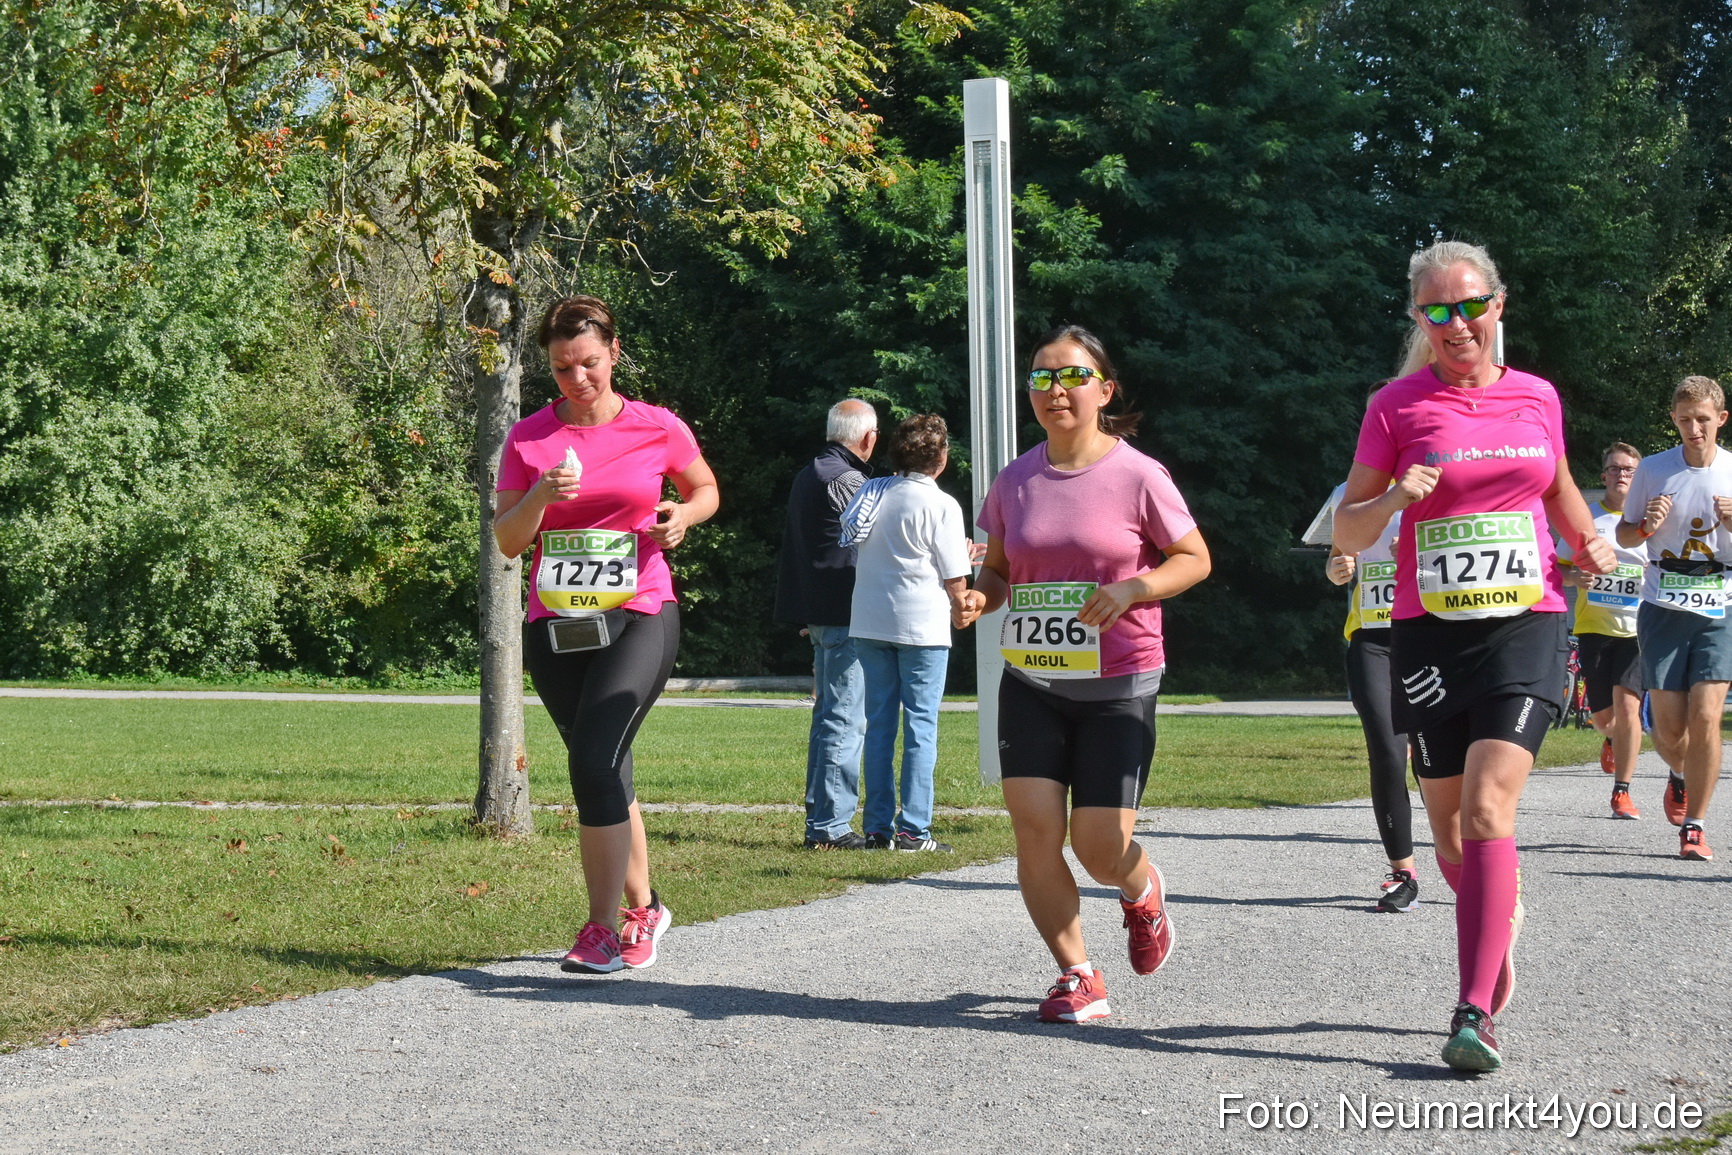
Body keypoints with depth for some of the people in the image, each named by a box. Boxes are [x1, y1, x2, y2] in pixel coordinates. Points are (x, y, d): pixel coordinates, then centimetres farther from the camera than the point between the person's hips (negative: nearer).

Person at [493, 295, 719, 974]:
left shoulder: (658, 429, 0)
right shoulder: (529, 439, 3)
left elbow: (706, 490, 17)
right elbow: (507, 541, 3)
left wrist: (682, 517, -5)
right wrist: (539, 497, -16)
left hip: (640, 618, -3)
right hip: (556, 627, 3)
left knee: (595, 760, -19)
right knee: (602, 773, 9)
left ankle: (604, 929, -13)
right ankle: (642, 907, 28)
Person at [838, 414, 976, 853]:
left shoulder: (872, 492, 7)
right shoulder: (941, 505, -9)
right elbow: (955, 579, -8)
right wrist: (960, 612, 13)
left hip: (868, 623, 5)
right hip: (921, 624, -5)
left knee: (879, 723, 10)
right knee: (921, 724, -1)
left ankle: (878, 827, 9)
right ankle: (912, 829, -4)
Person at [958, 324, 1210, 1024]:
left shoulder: (1137, 476, -6)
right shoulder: (1015, 482, 5)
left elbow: (1195, 559, 1)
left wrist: (1134, 588, -17)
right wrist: (979, 598, -6)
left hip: (1119, 685, -3)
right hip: (1030, 683, 3)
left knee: (1100, 846, -6)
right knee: (1034, 829, -10)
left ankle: (1142, 891, 33)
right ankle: (1077, 977, 6)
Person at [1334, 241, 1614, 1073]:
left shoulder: (1538, 398, 8)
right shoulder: (1398, 406, 1)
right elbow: (1347, 534, 2)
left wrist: (1590, 544, 9)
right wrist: (1393, 500, -18)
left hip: (1526, 624, 0)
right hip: (1430, 631, 1)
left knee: (1488, 808, -18)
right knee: (1450, 831, 8)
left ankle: (1475, 1012, -21)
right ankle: (1500, 921, 41)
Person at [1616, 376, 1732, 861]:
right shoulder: (1652, 470, 1)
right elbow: (1624, 534, 11)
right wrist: (1647, 526, -11)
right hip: (1662, 610, 0)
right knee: (1669, 726, -1)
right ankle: (1680, 775, 35)